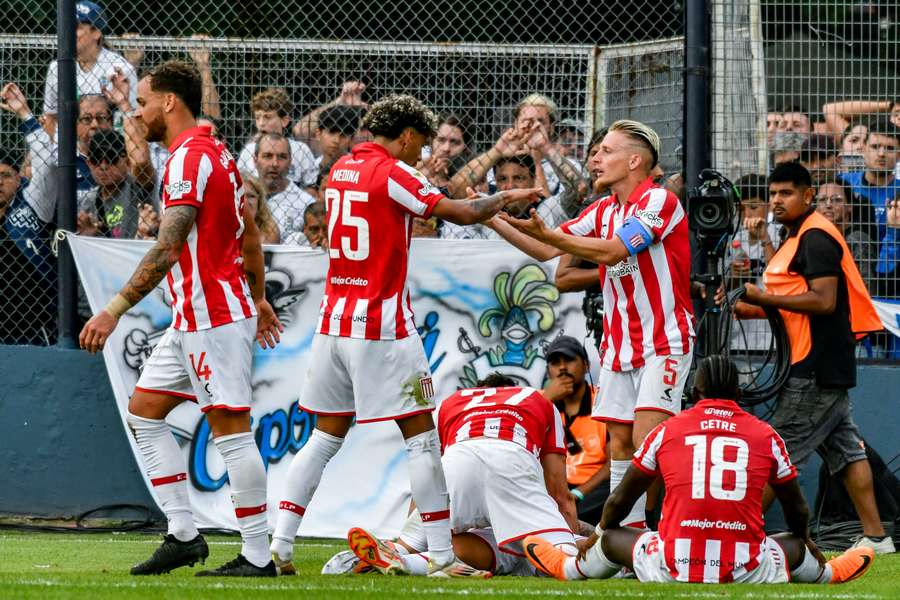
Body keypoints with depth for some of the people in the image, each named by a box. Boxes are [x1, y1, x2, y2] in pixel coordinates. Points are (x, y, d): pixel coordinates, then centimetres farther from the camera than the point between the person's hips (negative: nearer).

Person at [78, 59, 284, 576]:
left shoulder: (189, 157, -16)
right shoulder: (216, 152, 15)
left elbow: (167, 249, -24)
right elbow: (251, 234, 23)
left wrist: (115, 311, -25)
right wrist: (259, 299, 32)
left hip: (214, 315, -11)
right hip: (194, 319, 11)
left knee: (231, 430, -8)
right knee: (144, 411, 12)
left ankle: (258, 556, -5)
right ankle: (184, 534, 11)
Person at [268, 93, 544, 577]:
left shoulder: (341, 170, 12)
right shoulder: (393, 174, -11)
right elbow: (464, 213, -10)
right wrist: (507, 197, 8)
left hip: (334, 320, 7)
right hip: (382, 324, -7)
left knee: (326, 436, 13)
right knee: (420, 435, -1)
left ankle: (278, 546, 5)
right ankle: (442, 556, -3)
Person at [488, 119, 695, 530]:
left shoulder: (659, 202, -13)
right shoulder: (602, 210, 11)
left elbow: (611, 251, -23)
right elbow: (546, 252, 12)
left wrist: (547, 234, -28)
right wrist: (494, 219, 3)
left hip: (664, 341, -8)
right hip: (618, 342, 8)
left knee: (647, 439, -17)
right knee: (620, 442, 4)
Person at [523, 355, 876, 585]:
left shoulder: (667, 431, 7)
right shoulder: (766, 436, 8)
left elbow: (620, 501, 20)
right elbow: (798, 510, 24)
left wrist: (597, 534, 42)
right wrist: (805, 543, 46)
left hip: (674, 570, -1)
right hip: (747, 573, 1)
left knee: (612, 540, 26)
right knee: (796, 546, 30)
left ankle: (572, 569, 52)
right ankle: (827, 574, 59)